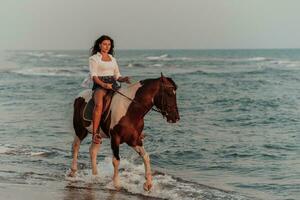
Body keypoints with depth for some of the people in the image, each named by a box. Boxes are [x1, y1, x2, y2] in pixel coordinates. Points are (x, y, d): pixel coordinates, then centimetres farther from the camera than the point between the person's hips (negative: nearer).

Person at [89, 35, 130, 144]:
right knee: (99, 104, -35)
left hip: (113, 84, 6)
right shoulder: (94, 58, 5)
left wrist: (123, 79, -3)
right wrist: (103, 84, -22)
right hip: (99, 85, -6)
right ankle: (95, 133, -40)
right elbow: (93, 75, -6)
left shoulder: (113, 59, 22)